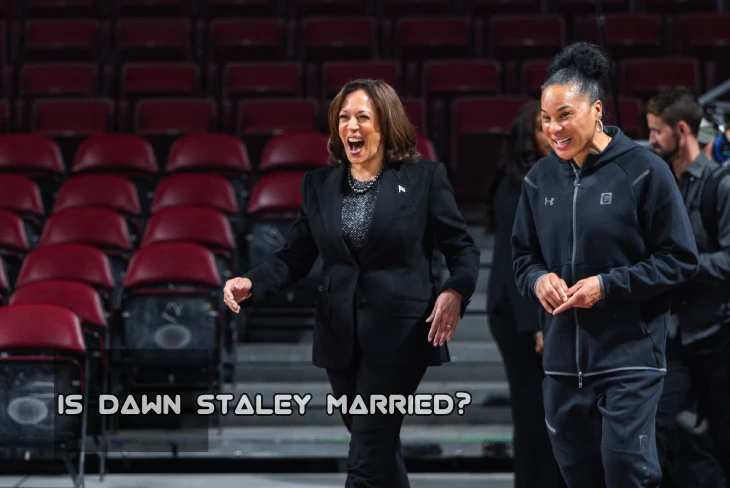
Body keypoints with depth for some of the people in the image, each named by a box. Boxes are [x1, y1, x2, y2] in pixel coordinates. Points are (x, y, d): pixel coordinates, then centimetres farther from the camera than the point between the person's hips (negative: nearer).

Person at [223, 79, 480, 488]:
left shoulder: (424, 177, -3)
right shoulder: (320, 184, 8)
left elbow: (463, 249, 0)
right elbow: (295, 258, 6)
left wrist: (455, 292, -21)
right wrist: (252, 284, -12)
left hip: (399, 333, -5)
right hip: (341, 335, 5)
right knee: (379, 450, 16)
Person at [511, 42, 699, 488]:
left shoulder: (643, 171, -9)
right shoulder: (540, 178, 6)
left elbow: (681, 260, -8)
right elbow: (523, 256, 16)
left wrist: (607, 285, -17)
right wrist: (538, 279, -8)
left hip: (630, 356, -5)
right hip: (562, 358, 5)